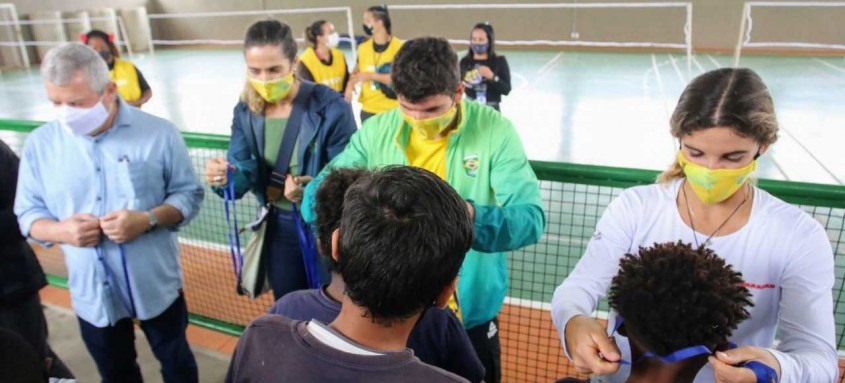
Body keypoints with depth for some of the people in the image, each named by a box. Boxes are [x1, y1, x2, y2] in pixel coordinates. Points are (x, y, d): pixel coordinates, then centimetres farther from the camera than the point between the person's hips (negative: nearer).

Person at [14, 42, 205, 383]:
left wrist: (147, 220, -24)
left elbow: (189, 193, -7)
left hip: (156, 285, -2)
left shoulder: (159, 133, -12)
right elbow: (28, 213, 3)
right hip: (92, 292, 2)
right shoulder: (40, 143, -4)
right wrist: (60, 230, -20)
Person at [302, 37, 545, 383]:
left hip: (469, 313, -1)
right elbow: (315, 200, -9)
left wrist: (470, 215, -42)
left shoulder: (495, 131, -15)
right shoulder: (377, 131, -9)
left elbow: (530, 218, -22)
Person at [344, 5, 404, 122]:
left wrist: (371, 75, -20)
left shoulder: (399, 47, -11)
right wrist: (350, 84, -6)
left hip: (393, 110, -4)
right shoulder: (363, 48, 5)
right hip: (368, 109, 5)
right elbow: (356, 71, 16)